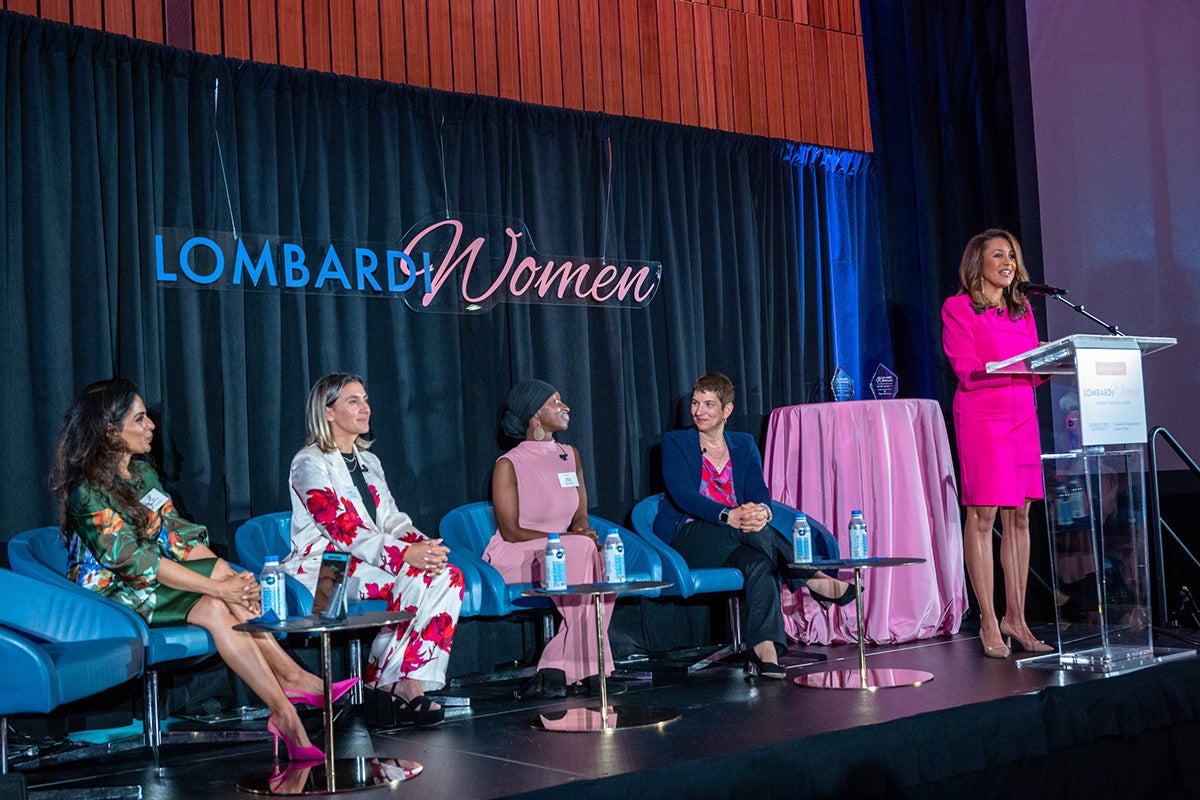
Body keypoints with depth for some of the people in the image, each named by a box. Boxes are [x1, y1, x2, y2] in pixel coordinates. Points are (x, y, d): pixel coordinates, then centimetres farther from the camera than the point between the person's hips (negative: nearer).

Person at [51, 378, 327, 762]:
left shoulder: (144, 472, 9)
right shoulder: (88, 491, -17)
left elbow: (178, 534, 5)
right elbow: (135, 560, -24)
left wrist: (230, 578, -12)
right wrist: (218, 586, -28)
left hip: (158, 579, 7)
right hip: (115, 592, -7)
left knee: (226, 574, -20)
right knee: (214, 608, -28)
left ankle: (291, 678, -22)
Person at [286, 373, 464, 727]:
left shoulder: (368, 462, 21)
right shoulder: (310, 463, -5)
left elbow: (392, 519, 13)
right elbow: (342, 529, -17)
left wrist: (423, 544, -11)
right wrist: (404, 555, -28)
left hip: (370, 562, 7)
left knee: (448, 576, -19)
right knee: (416, 579, -29)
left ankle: (410, 685, -24)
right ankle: (387, 686, -22)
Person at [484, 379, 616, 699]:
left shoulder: (570, 455, 11)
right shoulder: (509, 464, -9)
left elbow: (580, 517, 14)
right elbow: (511, 531, -12)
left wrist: (584, 531, -10)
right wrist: (565, 538, -20)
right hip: (513, 558, -6)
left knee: (604, 566, -29)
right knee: (580, 550, -34)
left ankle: (553, 671, -25)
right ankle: (587, 670, -30)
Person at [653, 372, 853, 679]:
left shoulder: (744, 445, 18)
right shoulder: (675, 442, 6)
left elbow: (759, 491, 3)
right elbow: (682, 494, -10)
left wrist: (762, 511, -26)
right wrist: (730, 515, -28)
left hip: (734, 535, 4)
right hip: (685, 536, -4)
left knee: (759, 563, -34)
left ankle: (764, 652, -42)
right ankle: (814, 579, -24)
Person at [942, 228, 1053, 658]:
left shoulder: (1022, 309, 19)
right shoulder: (958, 308, 0)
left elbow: (1035, 368, 15)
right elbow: (967, 372, -9)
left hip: (1022, 414, 6)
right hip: (980, 415, -6)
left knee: (1019, 516, 4)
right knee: (982, 514, -7)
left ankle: (1016, 619, 10)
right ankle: (989, 623, -2)